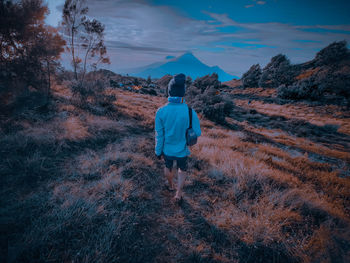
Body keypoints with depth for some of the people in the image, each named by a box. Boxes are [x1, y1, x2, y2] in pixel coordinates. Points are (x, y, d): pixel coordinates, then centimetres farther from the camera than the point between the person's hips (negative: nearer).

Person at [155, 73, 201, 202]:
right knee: (182, 169, 28)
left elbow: (159, 135, -13)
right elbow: (197, 133, -12)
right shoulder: (190, 113, -26)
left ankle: (170, 185, 56)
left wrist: (158, 151, 2)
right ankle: (178, 192, 33)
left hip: (167, 149, 2)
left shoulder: (160, 112, -22)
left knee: (168, 166, 31)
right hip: (182, 150, -1)